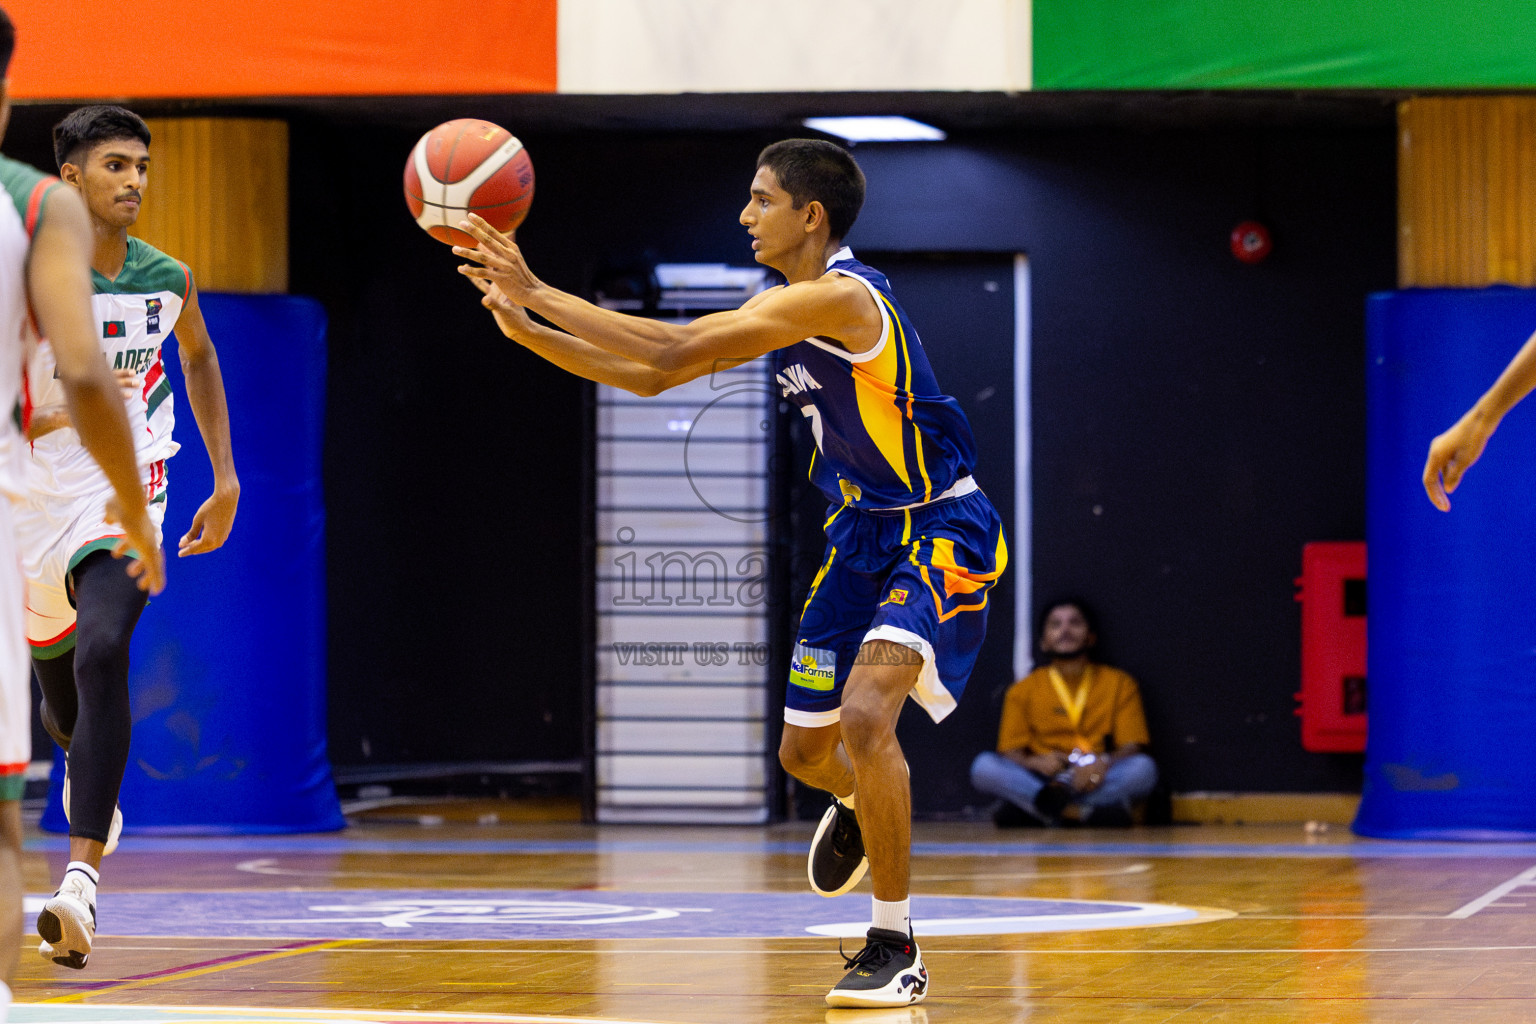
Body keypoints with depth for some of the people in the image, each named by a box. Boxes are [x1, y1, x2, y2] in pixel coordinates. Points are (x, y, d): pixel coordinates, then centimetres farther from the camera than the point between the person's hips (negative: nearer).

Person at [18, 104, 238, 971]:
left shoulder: (167, 279, -1)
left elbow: (199, 356, 21)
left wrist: (226, 476, 19)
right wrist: (59, 412, -31)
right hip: (33, 500, 0)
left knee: (102, 654, -28)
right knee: (61, 701, 17)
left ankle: (82, 880, -33)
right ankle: (87, 772, 57)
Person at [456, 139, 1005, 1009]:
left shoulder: (842, 297, -23)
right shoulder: (780, 308, 7)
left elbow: (676, 352, -27)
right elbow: (647, 374, 10)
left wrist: (540, 293, -22)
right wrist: (526, 325, 0)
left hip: (941, 531, -9)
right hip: (865, 535, 9)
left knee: (865, 712, -27)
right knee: (805, 750, 14)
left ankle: (896, 946, -15)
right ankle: (862, 804, 51)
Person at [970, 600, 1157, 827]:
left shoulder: (1120, 684, 14)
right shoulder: (1023, 691, 15)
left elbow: (1132, 747, 3)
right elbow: (1010, 753, 6)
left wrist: (1105, 763, -19)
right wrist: (1035, 762, -18)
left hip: (1097, 781, 0)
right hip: (1039, 782, 0)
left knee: (1144, 768, -31)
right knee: (983, 767, -27)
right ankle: (1086, 812, -43)